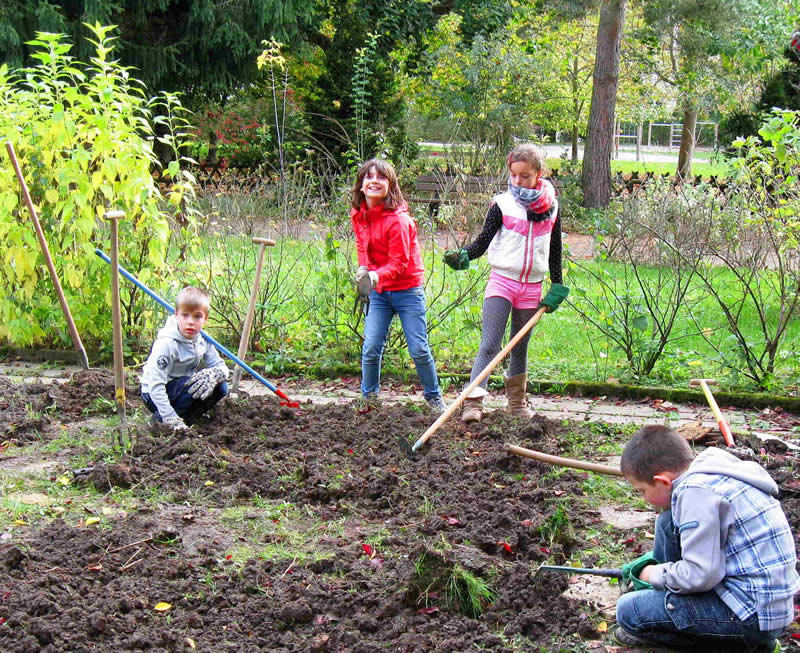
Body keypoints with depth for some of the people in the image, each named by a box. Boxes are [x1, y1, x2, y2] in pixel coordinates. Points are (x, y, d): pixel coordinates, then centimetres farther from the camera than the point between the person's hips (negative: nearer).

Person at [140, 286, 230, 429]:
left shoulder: (202, 341, -4)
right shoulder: (167, 344, -26)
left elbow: (222, 367, -2)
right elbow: (155, 385, -29)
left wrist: (214, 374, -29)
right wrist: (172, 420, -34)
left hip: (184, 388, 7)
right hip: (154, 396, -7)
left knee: (220, 386, -11)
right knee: (197, 383, -29)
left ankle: (186, 420, -3)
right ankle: (160, 419, -15)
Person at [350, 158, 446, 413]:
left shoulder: (397, 219, -19)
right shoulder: (358, 217, 1)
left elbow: (399, 263, -19)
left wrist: (376, 276, -37)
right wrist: (364, 273, 0)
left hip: (407, 291, -5)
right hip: (378, 293, 5)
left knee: (419, 349, -2)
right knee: (370, 349, -2)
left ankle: (433, 397, 18)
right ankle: (368, 399, 14)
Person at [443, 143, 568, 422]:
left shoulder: (551, 208, 5)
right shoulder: (502, 204, -4)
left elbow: (554, 251, 13)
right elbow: (484, 240, -8)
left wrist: (557, 288, 12)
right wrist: (462, 256, -27)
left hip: (531, 286, 3)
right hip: (502, 281, -3)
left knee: (520, 347, 14)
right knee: (489, 345, -12)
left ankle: (517, 402, 27)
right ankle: (472, 401, -16)